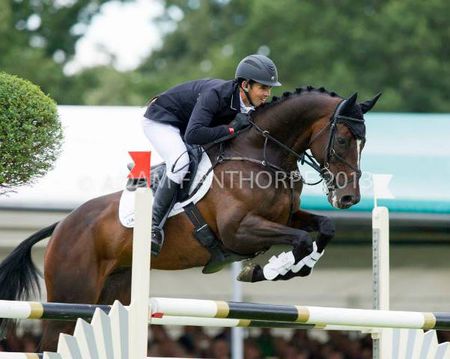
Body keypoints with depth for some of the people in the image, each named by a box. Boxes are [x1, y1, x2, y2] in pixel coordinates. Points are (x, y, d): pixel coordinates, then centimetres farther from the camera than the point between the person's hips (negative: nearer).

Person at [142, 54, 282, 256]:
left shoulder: (249, 105, -12)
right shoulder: (216, 94, -36)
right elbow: (193, 135, -46)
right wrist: (231, 128, -40)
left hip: (183, 126, 9)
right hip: (160, 120, -9)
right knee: (180, 162, -30)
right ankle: (153, 224, -25)